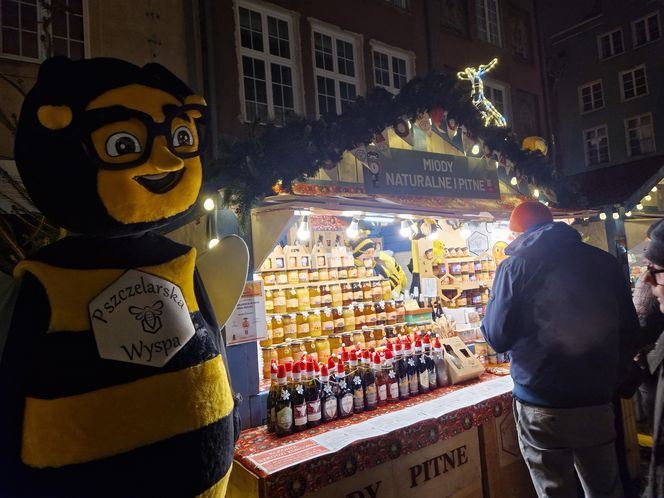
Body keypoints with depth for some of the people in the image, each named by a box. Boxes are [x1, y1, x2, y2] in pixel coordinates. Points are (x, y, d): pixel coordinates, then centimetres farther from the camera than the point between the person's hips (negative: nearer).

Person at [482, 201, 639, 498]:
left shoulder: (514, 267, -8)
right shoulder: (604, 261, 3)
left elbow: (497, 338, -9)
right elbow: (628, 329, 7)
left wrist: (490, 314, 11)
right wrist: (612, 381, 18)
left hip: (541, 406, -3)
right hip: (597, 403, 4)